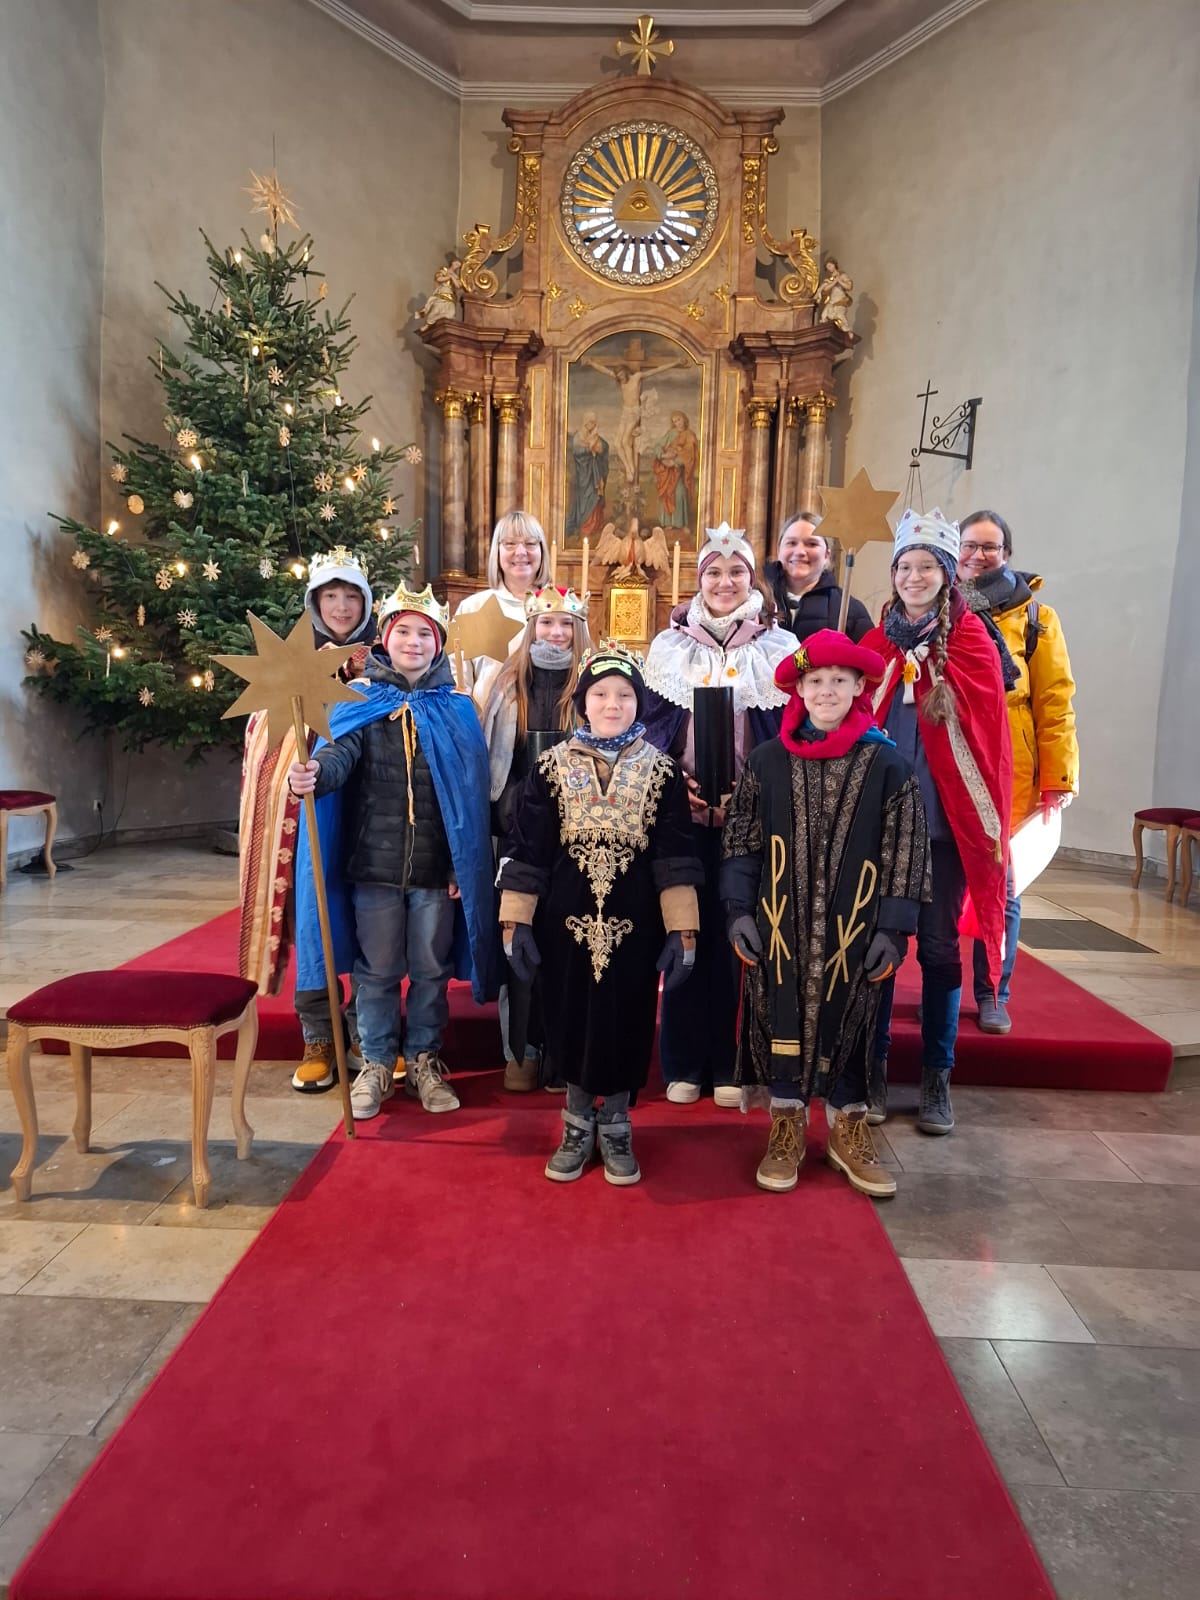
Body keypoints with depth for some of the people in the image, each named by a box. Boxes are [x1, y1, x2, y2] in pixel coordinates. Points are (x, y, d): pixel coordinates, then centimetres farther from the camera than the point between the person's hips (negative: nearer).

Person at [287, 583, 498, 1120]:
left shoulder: (457, 709, 4)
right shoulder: (359, 702, 3)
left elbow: (472, 792, 1)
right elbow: (340, 753, -16)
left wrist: (464, 866, -4)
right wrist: (313, 774, -40)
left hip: (438, 867, 1)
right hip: (374, 863, 0)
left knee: (431, 971, 11)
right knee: (376, 972, 10)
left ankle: (424, 1061, 29)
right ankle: (376, 1065, 27)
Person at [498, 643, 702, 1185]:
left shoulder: (661, 771, 0)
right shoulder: (552, 767, 1)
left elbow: (675, 855, -3)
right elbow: (526, 848, 0)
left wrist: (683, 931, -8)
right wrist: (515, 922, -5)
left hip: (633, 923, 0)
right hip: (567, 920, 1)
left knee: (625, 1025, 8)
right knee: (572, 1023, 10)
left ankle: (615, 1127, 28)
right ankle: (578, 1126, 29)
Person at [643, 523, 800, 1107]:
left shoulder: (779, 647, 5)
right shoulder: (670, 646, 8)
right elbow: (652, 725, 7)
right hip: (683, 810, 1)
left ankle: (728, 1064, 17)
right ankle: (683, 1063, 16)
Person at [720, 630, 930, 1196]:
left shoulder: (887, 763, -4)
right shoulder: (767, 760, 0)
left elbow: (905, 853, -3)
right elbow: (739, 841, 3)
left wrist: (893, 929, -6)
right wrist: (739, 911, -2)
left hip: (852, 930, -1)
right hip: (780, 924, 1)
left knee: (846, 1022, 9)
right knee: (782, 1018, 7)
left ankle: (848, 1128, 28)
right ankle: (787, 1126, 24)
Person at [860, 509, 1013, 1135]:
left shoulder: (971, 642, 1)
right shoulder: (877, 642, 7)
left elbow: (987, 730, -1)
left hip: (944, 819, -1)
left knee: (938, 945, 5)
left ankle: (936, 1078, 18)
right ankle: (873, 1068, 20)